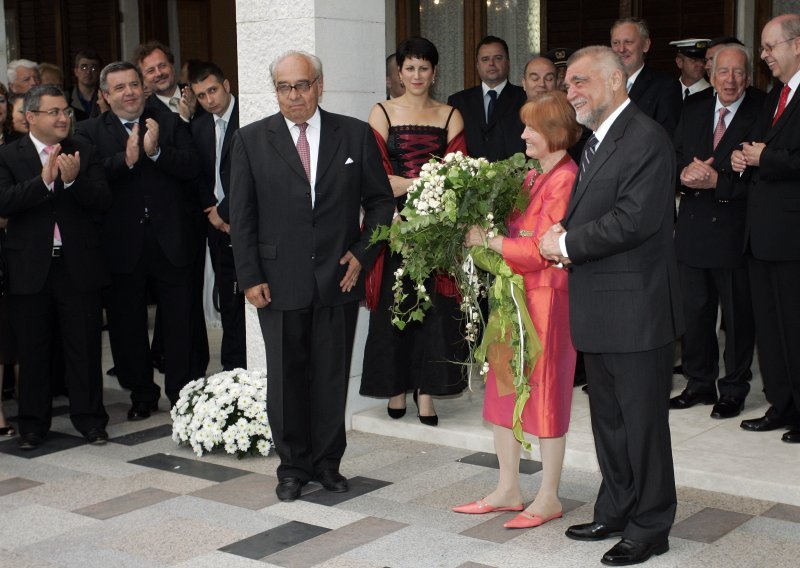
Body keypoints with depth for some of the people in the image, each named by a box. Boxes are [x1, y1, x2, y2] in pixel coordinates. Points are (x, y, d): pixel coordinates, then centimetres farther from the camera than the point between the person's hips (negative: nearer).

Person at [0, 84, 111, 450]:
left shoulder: (85, 154, 6)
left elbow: (103, 201, -5)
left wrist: (73, 180, -23)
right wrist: (44, 180, -24)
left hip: (79, 268, 1)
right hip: (30, 269, -1)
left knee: (85, 347, 6)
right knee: (32, 351, 9)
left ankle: (89, 418, 19)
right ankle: (33, 423, 21)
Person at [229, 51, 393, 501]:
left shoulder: (356, 135, 3)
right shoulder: (251, 140, 2)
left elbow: (380, 201, 9)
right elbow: (242, 216, 1)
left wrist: (362, 253, -2)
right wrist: (250, 277, -4)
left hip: (339, 279, 1)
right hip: (280, 283, 0)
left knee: (333, 378, 8)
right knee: (286, 379, 7)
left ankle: (328, 463, 23)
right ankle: (293, 466, 21)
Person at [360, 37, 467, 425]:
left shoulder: (450, 116, 10)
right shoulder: (382, 113, 6)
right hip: (394, 221, -1)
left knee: (434, 304, -2)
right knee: (394, 303, 1)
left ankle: (426, 392, 4)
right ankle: (397, 388, 12)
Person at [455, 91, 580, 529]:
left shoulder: (565, 180, -14)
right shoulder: (532, 177, 14)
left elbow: (539, 249, -20)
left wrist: (487, 241, -15)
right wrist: (483, 232, -1)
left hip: (546, 296, -9)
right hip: (513, 293, 9)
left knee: (545, 392, 2)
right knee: (503, 389, 12)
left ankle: (549, 498, 16)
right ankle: (508, 490, 24)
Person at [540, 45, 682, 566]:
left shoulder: (646, 138, -15)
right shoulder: (599, 141, 16)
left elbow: (635, 219, -25)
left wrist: (567, 242, -16)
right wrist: (564, 236, -1)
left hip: (635, 310, -10)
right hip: (599, 309, 10)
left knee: (643, 422, 2)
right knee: (608, 419, 19)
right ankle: (616, 512, 33)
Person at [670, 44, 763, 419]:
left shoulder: (761, 113, -8)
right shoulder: (693, 111, 11)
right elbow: (673, 158, 8)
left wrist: (716, 180, -22)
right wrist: (685, 172, -14)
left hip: (733, 230, -5)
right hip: (693, 229, 5)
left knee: (738, 315, 5)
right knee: (694, 311, 13)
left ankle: (734, 389, 19)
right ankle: (699, 383, 27)